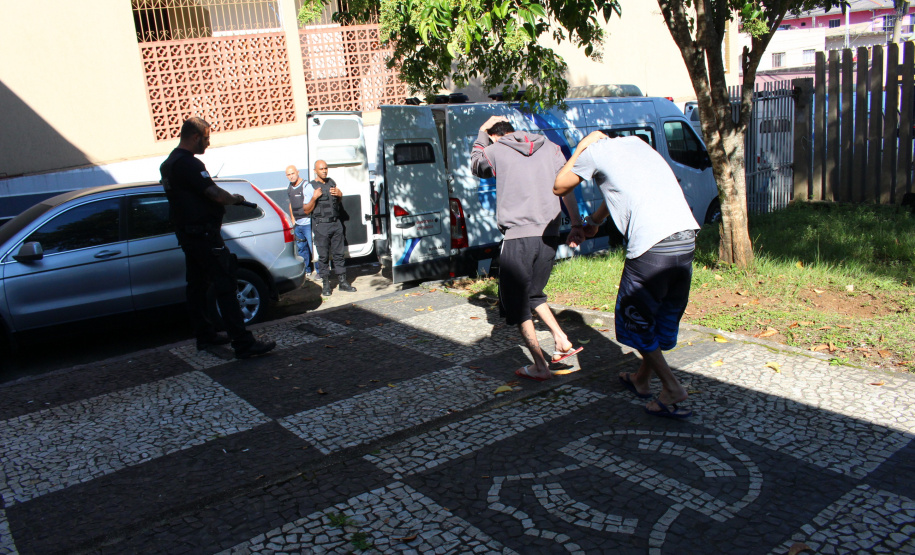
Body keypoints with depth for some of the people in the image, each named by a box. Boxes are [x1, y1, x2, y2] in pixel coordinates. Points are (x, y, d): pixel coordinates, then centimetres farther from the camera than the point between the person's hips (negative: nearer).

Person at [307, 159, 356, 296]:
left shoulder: (332, 182, 14)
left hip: (336, 224, 5)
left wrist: (339, 194, 4)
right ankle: (326, 285, 7)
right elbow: (306, 210, -5)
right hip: (321, 226, -5)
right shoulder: (311, 186, -3)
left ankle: (342, 281, 14)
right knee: (323, 256, -1)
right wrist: (314, 198, -20)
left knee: (338, 254, 8)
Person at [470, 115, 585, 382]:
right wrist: (576, 225, 13)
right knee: (533, 293, 25)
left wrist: (481, 134, 30)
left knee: (517, 303, 6)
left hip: (518, 238, -5)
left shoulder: (495, 151, 2)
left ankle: (540, 366, 5)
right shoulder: (550, 148, 12)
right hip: (549, 236, 5)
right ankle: (562, 341, 15)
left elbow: (475, 164, 23)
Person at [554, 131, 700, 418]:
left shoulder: (596, 151, 6)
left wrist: (581, 146, 24)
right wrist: (594, 221, 51)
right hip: (687, 237, 8)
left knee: (634, 319, 9)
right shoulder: (636, 142, 27)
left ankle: (671, 388, 4)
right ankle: (642, 378, 35)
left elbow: (559, 187, 19)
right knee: (665, 316, 19)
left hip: (652, 244, -7)